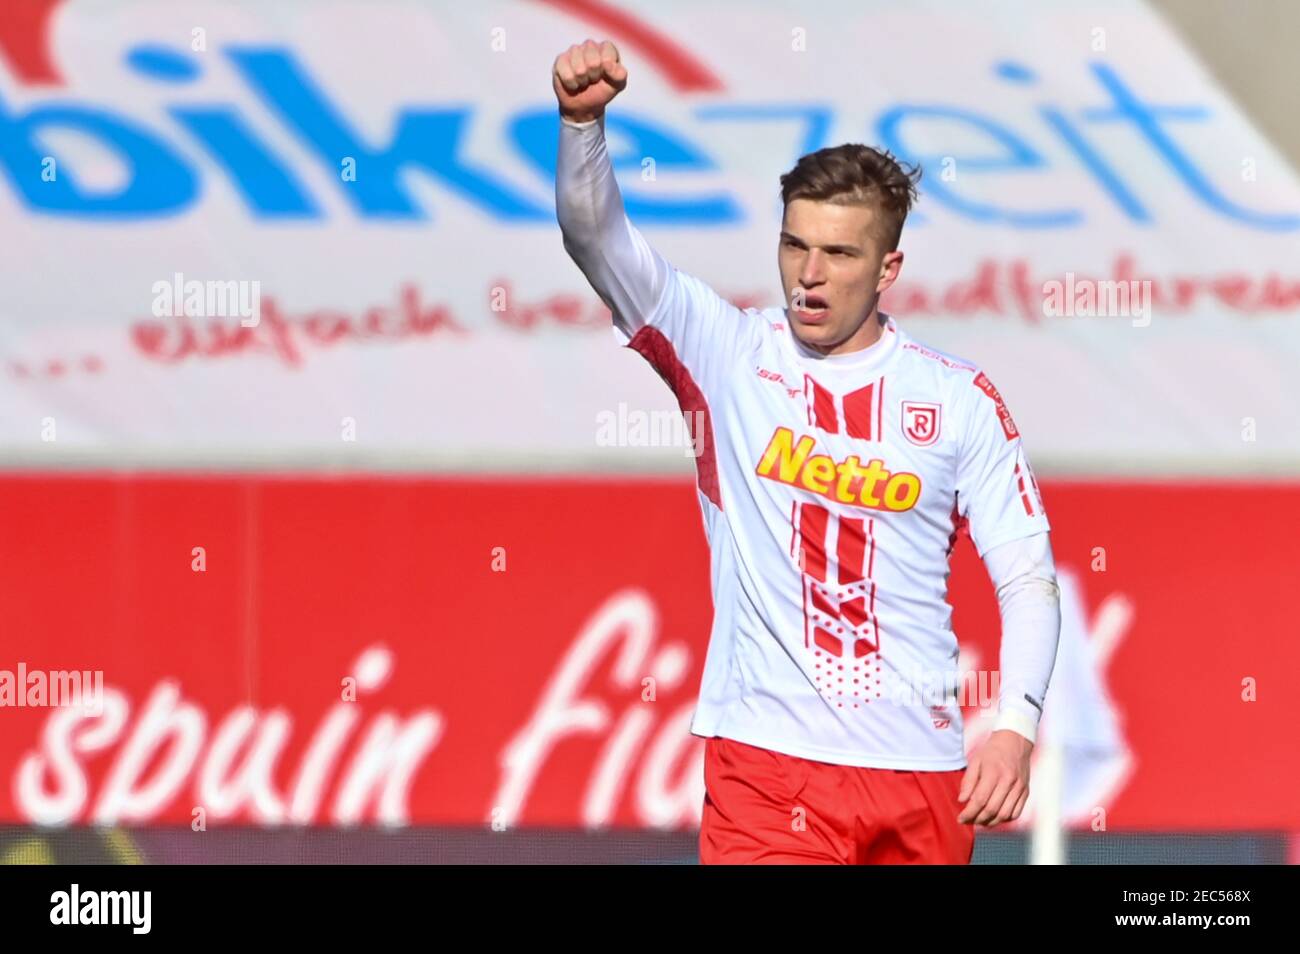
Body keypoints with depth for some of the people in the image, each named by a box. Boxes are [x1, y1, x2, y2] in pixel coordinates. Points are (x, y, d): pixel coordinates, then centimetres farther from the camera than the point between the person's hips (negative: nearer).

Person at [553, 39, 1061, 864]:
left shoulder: (960, 399, 4)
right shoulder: (727, 355, 3)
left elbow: (1028, 577, 4)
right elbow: (596, 237, -7)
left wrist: (1015, 729, -10)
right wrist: (584, 118, -26)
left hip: (923, 774, 2)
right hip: (766, 758, -2)